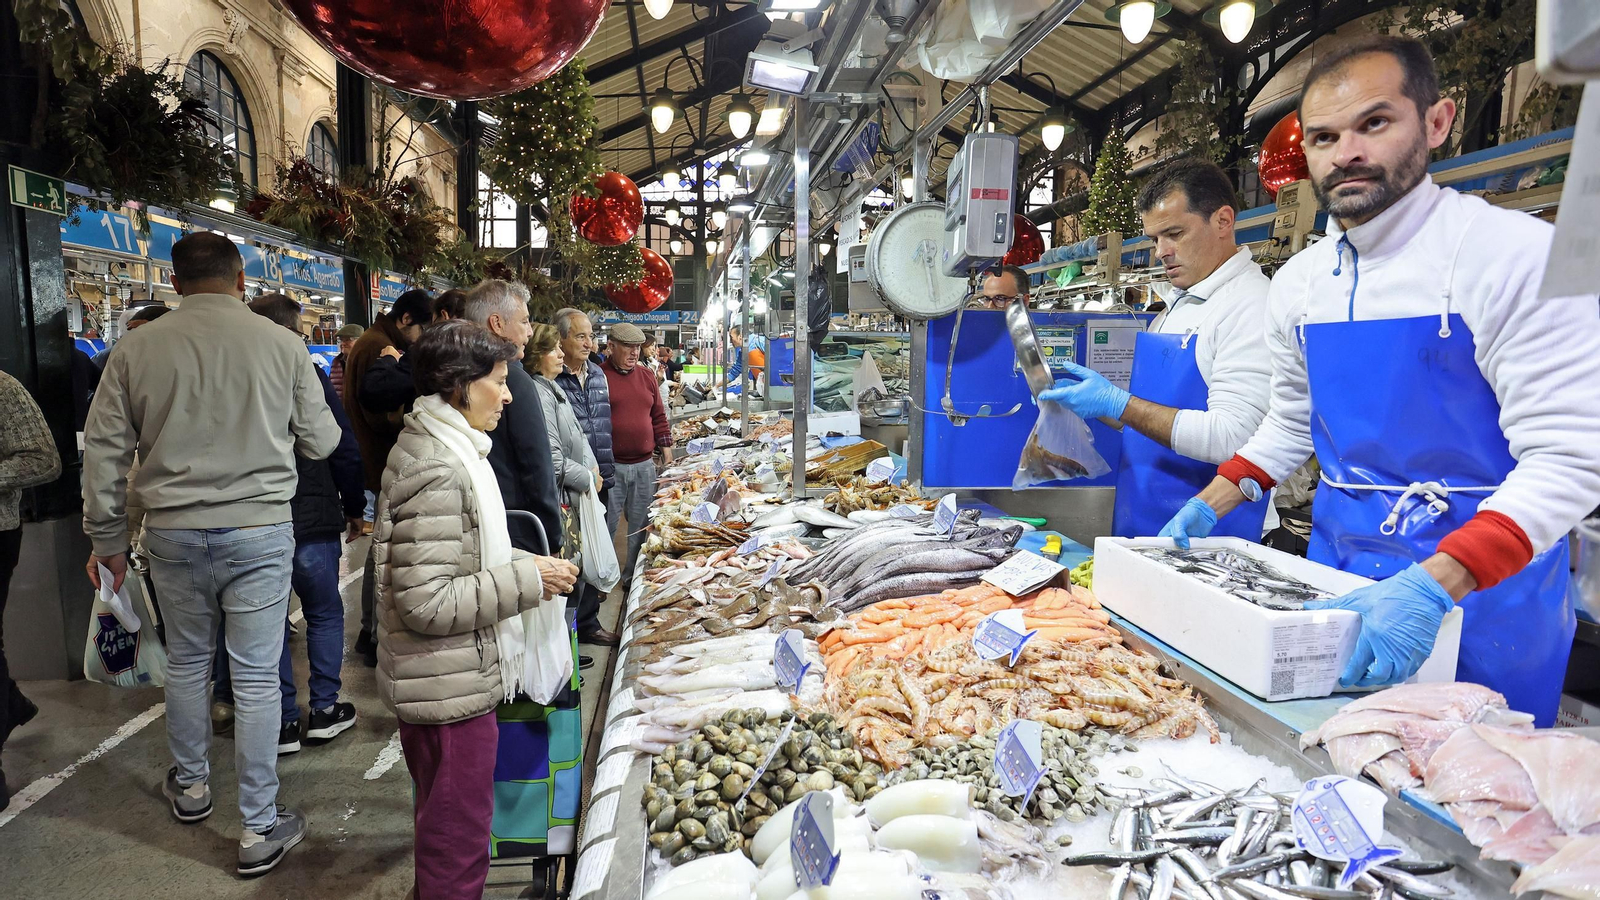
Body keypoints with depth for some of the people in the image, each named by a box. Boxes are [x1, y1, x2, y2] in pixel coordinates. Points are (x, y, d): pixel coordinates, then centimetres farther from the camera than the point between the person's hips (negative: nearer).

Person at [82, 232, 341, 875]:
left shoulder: (136, 349, -1)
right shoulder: (282, 345, -7)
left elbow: (104, 451, 4)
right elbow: (321, 441, 1)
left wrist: (107, 540, 15)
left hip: (173, 532, 3)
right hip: (259, 532, -2)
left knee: (186, 664, 22)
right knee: (256, 679, 5)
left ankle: (190, 785, 42)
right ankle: (260, 830, 15)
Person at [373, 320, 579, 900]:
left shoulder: (446, 448, 8)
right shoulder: (437, 471, -24)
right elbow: (426, 603, -27)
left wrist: (521, 565, 4)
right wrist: (527, 583, -22)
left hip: (449, 680, 10)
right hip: (450, 690, -10)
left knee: (441, 821, 28)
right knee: (459, 841, 7)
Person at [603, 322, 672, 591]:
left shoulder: (647, 376, 12)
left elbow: (659, 417, 16)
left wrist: (667, 454, 13)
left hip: (644, 465, 5)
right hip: (610, 466, -5)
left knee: (641, 525, 11)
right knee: (606, 525, 4)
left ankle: (633, 576, 25)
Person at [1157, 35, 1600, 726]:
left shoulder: (1516, 255, -15)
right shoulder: (1298, 282, 3)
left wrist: (1432, 587, -32)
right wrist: (1210, 505, 2)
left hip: (1479, 590, -5)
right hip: (1338, 568, 5)